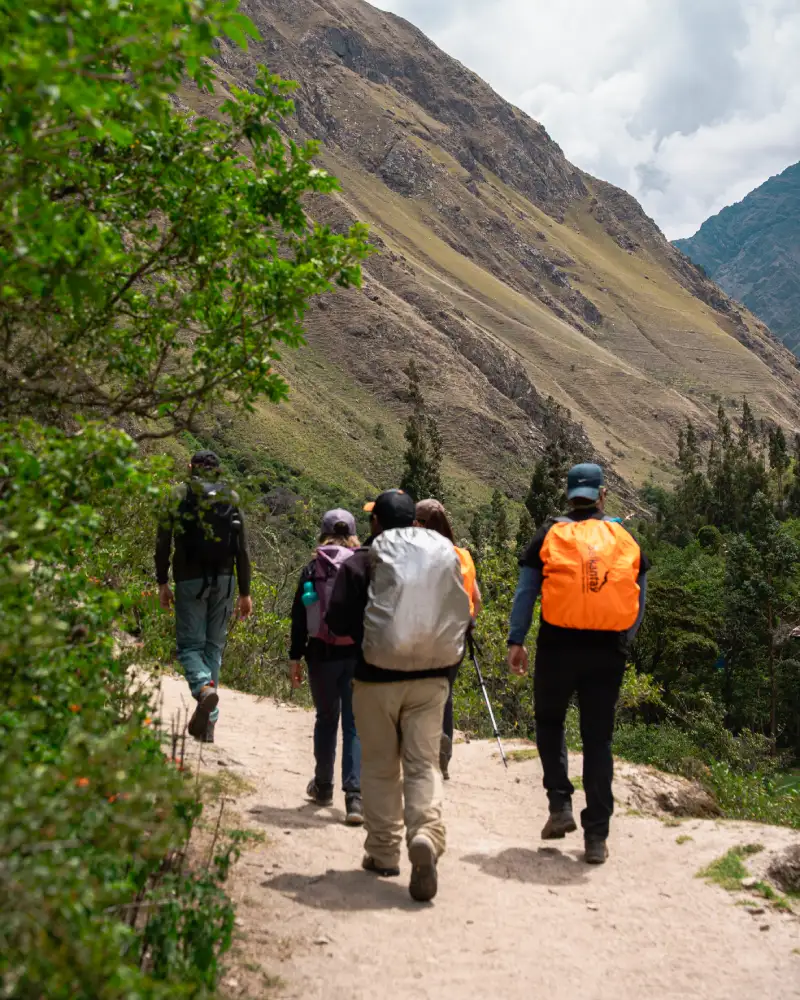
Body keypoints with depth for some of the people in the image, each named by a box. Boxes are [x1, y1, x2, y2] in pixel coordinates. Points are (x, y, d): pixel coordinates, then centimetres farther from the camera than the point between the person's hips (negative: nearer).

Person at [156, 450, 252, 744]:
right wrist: (245, 592, 9)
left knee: (190, 645, 3)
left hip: (189, 579, -2)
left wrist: (162, 582, 3)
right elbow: (242, 550, 5)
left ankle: (204, 689, -28)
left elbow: (163, 542, -4)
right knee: (214, 645, 11)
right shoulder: (231, 499, 8)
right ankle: (208, 722, 9)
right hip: (223, 579, 3)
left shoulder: (178, 496, 2)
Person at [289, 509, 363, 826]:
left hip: (322, 655, 1)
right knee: (355, 725, 1)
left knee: (326, 720, 18)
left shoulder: (312, 569, 3)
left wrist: (295, 658, 7)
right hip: (359, 655, -1)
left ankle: (323, 787, 31)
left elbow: (299, 617, 2)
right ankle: (355, 797, -10)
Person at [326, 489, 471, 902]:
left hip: (377, 678, -2)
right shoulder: (445, 558, 6)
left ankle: (383, 850, 17)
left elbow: (339, 623, -8)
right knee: (423, 763, 4)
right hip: (431, 679, 2)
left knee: (380, 766, 11)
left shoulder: (361, 563, -5)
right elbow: (461, 617, 8)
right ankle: (426, 833, -18)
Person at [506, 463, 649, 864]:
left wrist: (516, 641, 2)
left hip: (558, 646, -1)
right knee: (598, 739, 7)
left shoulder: (549, 536, 3)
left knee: (549, 722, 21)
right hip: (608, 651, 1)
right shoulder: (626, 539, 9)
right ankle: (596, 837, 7)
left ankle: (560, 805, 9)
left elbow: (525, 593, -1)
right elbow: (639, 601, 12)